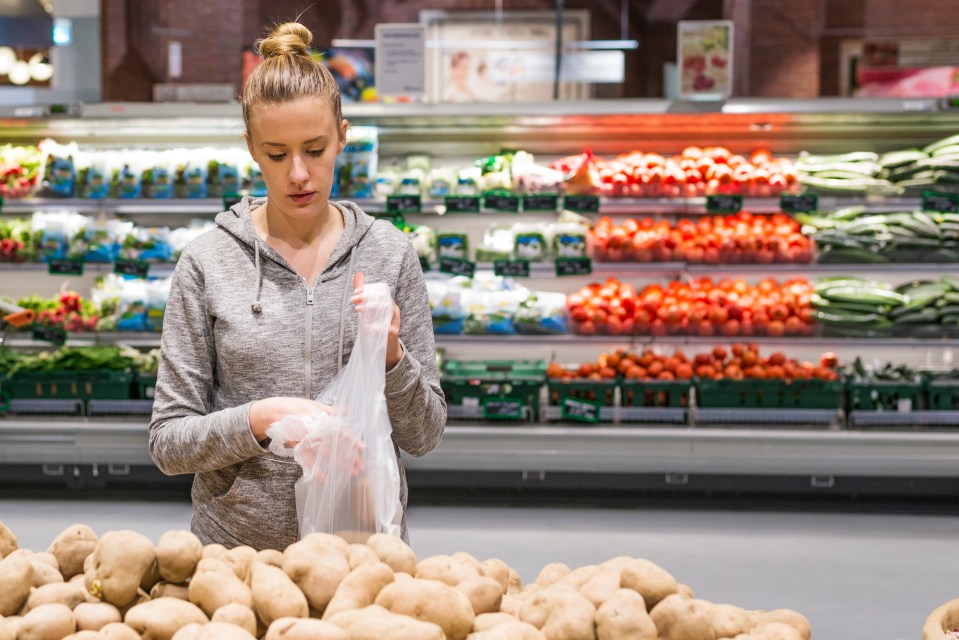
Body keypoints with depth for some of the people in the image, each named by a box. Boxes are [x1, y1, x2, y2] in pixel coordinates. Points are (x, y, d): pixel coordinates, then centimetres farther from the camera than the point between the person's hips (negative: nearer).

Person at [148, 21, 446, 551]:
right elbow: (168, 441, -5)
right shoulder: (207, 263, -6)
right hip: (237, 543, -1)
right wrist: (260, 419, -21)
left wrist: (391, 355, -17)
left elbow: (423, 436, 0)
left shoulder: (390, 254, -3)